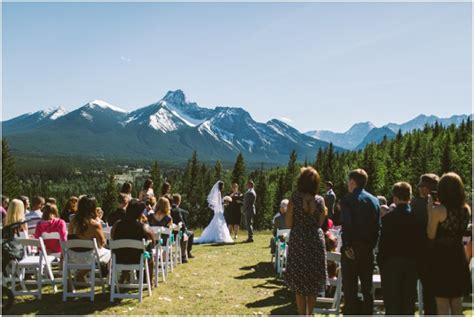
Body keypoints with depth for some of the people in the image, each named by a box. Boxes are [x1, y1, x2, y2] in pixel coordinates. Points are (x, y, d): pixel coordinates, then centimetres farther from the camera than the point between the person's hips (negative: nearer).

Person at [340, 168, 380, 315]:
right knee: (367, 287, 14)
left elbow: (347, 225, -18)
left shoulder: (347, 199, -9)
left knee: (350, 288, -1)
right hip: (368, 248, 6)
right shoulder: (374, 200, 9)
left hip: (352, 249, -6)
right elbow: (378, 226, 7)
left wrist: (347, 246, -14)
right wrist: (372, 246, 11)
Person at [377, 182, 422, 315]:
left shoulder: (387, 218, -11)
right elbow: (421, 241, 0)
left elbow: (383, 244, -10)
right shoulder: (417, 216, -4)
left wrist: (380, 261, 1)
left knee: (392, 300, 4)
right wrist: (418, 261, 10)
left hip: (392, 263, -3)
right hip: (412, 262, 3)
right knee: (409, 300, 11)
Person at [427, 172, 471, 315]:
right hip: (458, 257, 5)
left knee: (442, 304, 5)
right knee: (457, 303, 17)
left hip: (441, 258, -5)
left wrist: (430, 212, -4)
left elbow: (431, 235, -8)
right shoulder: (466, 209, 0)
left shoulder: (438, 210, -16)